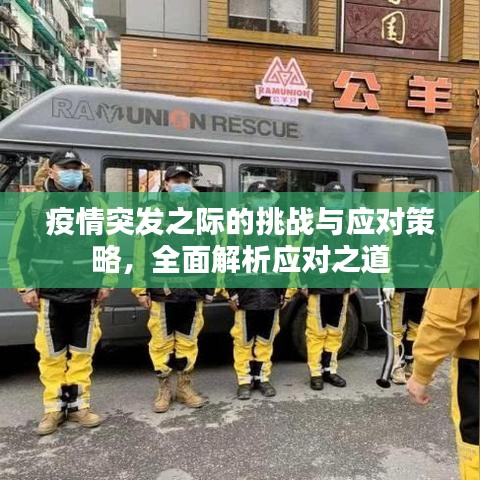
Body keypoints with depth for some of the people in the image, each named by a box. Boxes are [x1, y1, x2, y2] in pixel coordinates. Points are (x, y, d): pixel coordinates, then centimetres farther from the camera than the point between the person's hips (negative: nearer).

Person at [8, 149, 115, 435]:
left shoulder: (96, 204, 4)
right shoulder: (34, 205, 1)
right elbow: (19, 251, 2)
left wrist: (107, 282, -1)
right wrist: (26, 287, -3)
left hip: (87, 294, 1)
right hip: (50, 295, -1)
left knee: (82, 353, 11)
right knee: (51, 355, 10)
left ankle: (79, 405, 25)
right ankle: (54, 408, 25)